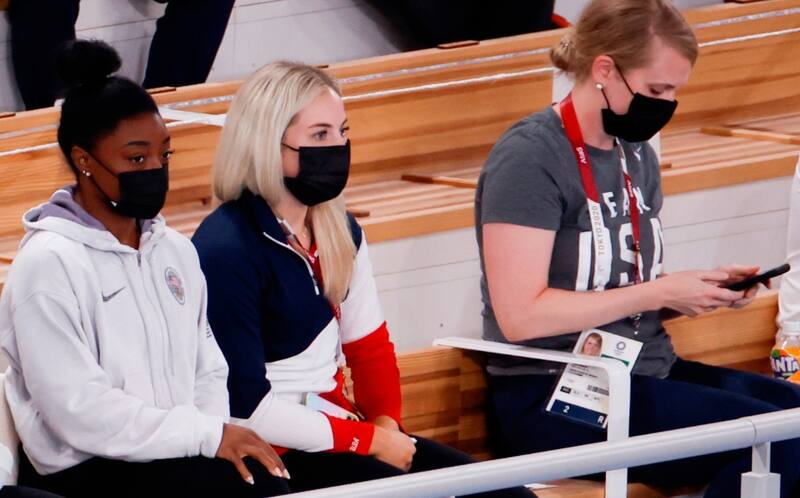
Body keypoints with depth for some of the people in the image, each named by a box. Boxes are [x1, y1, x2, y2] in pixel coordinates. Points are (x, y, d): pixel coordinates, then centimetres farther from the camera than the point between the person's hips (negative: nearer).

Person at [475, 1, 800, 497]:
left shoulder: (636, 156, 14)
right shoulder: (529, 158, -11)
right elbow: (520, 316, -19)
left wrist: (704, 289, 1)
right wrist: (661, 293, -15)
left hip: (649, 372, 8)